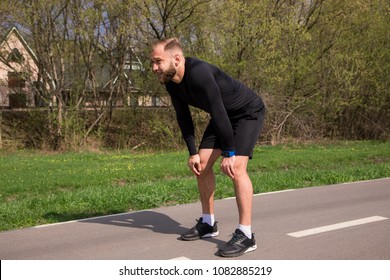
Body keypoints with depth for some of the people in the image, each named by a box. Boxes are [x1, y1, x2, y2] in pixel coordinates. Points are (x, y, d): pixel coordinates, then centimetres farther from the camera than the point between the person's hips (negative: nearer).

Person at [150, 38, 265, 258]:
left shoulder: (199, 73, -35)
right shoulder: (171, 82, -8)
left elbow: (218, 112, -35)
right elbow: (183, 117, 1)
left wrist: (229, 153, -30)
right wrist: (193, 152, -2)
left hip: (249, 112, -8)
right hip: (224, 116, 8)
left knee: (236, 167, -22)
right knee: (202, 164, 4)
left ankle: (246, 235, -13)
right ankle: (208, 223, 17)